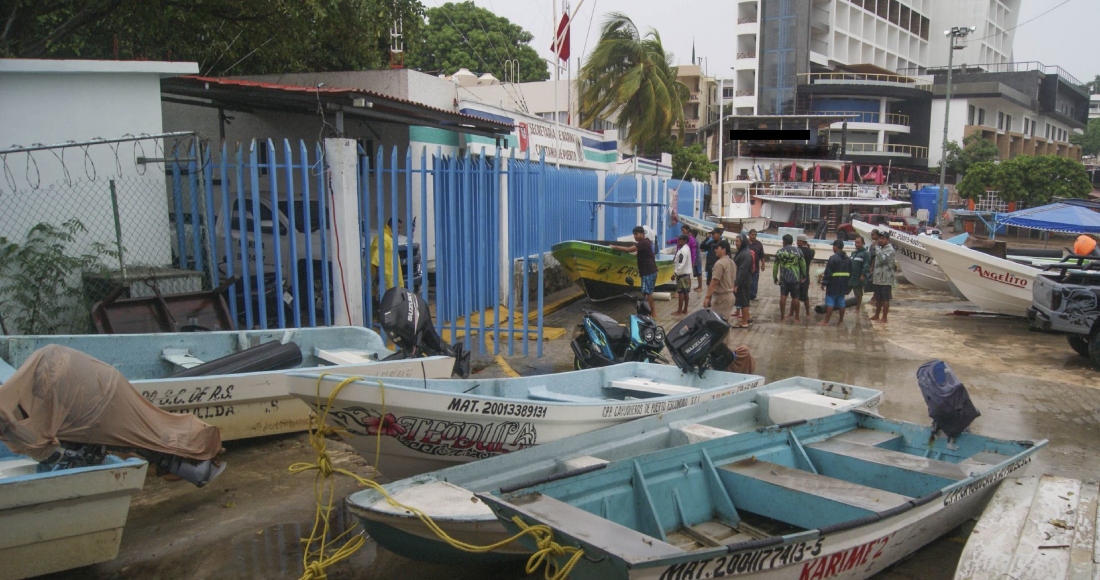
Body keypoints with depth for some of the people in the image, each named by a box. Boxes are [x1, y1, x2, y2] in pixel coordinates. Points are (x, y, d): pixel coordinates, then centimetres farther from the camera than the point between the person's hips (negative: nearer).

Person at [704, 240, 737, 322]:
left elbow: (714, 282, -22)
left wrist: (707, 297, -21)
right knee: (724, 321, 14)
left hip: (721, 297, -10)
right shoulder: (732, 262, 13)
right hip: (730, 295, 10)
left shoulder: (720, 263, -17)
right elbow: (734, 280, 18)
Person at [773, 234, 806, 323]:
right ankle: (797, 317, 12)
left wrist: (775, 277, 12)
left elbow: (775, 266, 2)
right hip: (795, 278, 0)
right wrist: (804, 275, 16)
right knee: (795, 298, 6)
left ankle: (782, 317, 7)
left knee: (783, 297, 3)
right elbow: (803, 265, 3)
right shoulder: (798, 251, -1)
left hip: (783, 278, 0)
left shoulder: (779, 252, 0)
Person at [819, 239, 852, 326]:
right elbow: (850, 273, 17)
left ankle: (826, 322, -6)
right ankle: (841, 321, 17)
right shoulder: (848, 259, 11)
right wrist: (847, 282, 23)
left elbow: (828, 272, -16)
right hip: (843, 285, 7)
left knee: (830, 302, -5)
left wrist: (824, 283, -12)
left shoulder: (833, 258, -14)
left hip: (833, 285, -7)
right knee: (841, 303, 12)